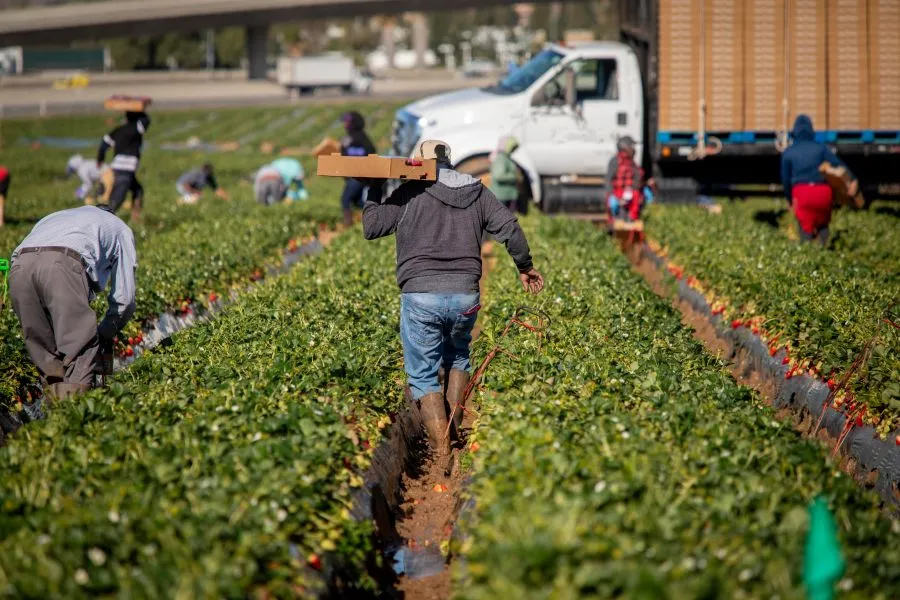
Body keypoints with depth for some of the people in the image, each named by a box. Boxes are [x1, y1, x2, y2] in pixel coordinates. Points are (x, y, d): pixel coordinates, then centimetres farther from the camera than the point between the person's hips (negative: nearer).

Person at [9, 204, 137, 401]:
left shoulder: (54, 217, 46)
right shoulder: (120, 229, 35)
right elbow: (125, 299, 28)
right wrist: (106, 334, 44)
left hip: (19, 266, 5)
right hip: (63, 266, -5)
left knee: (45, 355, 15)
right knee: (82, 349, 0)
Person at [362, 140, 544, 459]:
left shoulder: (411, 193, 1)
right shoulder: (477, 192, 12)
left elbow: (371, 228, 2)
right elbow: (509, 228, 8)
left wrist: (374, 190, 17)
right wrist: (524, 266, 22)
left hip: (421, 295, -4)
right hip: (465, 295, 4)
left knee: (423, 375, 4)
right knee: (457, 358, 29)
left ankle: (442, 449, -4)